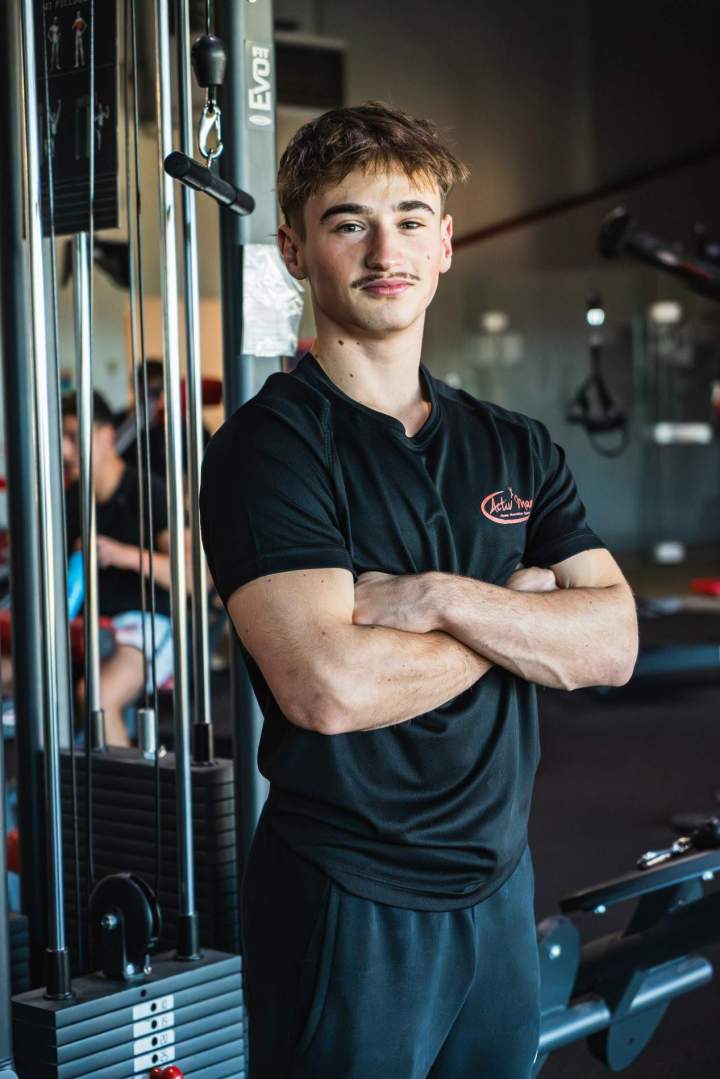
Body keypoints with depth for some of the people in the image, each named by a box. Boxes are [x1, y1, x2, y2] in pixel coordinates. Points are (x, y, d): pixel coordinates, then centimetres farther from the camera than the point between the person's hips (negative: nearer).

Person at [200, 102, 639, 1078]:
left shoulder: (516, 447, 8)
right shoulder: (268, 447, -12)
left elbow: (611, 645, -3)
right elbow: (330, 686, -25)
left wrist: (442, 599, -18)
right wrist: (520, 613, -10)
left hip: (500, 882, 6)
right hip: (348, 902, -6)